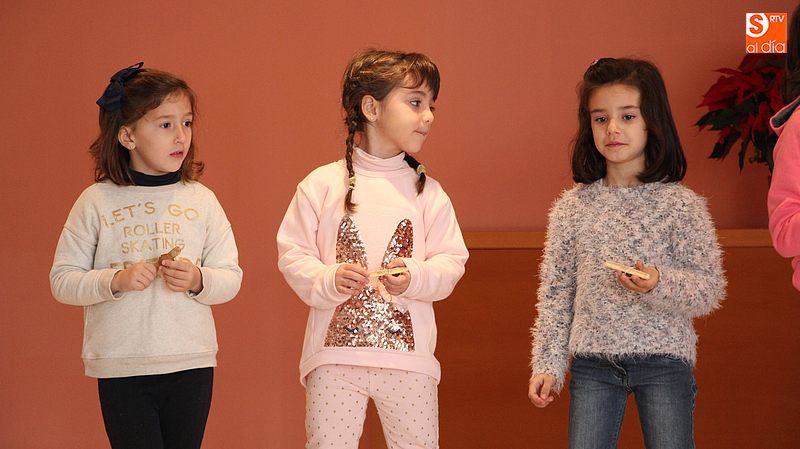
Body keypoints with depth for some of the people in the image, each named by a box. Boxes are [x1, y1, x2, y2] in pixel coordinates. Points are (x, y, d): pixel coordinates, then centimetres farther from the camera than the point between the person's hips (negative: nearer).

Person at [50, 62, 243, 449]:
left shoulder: (201, 200, 4)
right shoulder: (97, 202, -2)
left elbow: (231, 277, 4)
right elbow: (62, 280, -2)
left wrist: (198, 280, -17)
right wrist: (116, 280, -18)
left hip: (191, 364, 2)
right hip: (120, 369, -2)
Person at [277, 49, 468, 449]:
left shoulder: (427, 191, 6)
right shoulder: (322, 185, 0)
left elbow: (452, 262, 3)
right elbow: (292, 254, 0)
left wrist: (415, 277, -16)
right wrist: (329, 280, -18)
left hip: (408, 357, 2)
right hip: (334, 355, -2)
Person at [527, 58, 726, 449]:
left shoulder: (680, 205, -5)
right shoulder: (572, 207, 3)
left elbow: (710, 291, -5)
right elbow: (555, 292, 7)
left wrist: (659, 285, -23)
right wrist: (548, 365, 4)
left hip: (664, 360, -2)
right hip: (592, 362, 2)